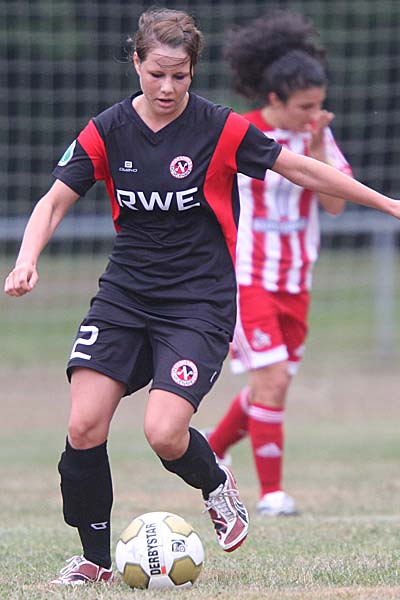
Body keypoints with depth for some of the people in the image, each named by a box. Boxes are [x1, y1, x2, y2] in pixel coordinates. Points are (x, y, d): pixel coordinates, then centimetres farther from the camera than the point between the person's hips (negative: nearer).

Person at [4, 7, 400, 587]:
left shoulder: (221, 129, -9)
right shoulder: (107, 131, -1)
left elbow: (301, 169, 0)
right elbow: (55, 200, 2)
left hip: (199, 301, -3)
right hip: (124, 294, 3)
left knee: (164, 432, -20)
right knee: (84, 426, -11)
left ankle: (217, 485, 16)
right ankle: (95, 559, 7)